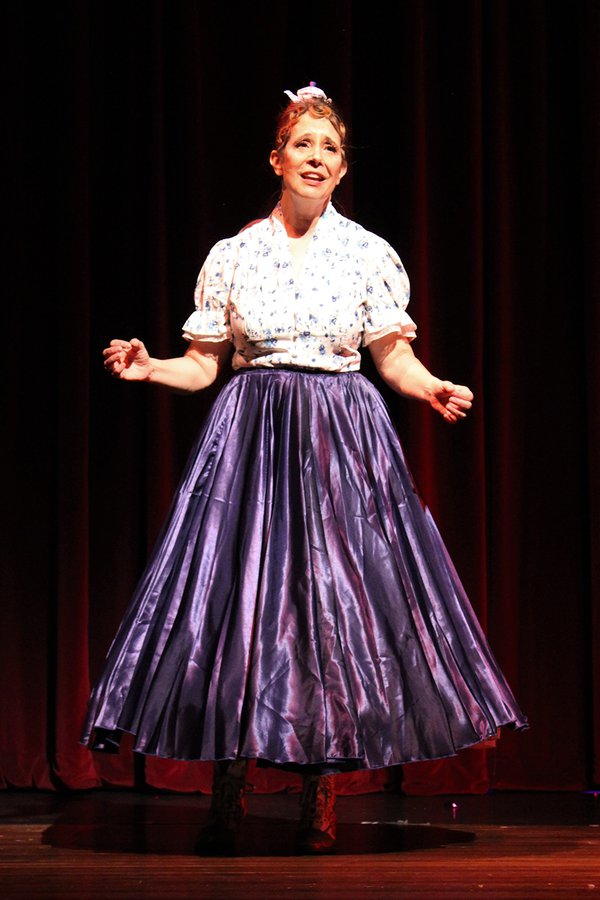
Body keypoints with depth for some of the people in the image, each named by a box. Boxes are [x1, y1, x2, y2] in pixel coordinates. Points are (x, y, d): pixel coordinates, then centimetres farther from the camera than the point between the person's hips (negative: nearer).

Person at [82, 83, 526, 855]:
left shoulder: (369, 255, 5)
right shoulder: (233, 255, 6)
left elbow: (394, 358, 7)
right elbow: (204, 363, 9)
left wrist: (432, 388, -12)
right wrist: (148, 368, -9)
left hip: (344, 442, 0)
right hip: (251, 437, 0)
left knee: (335, 598, -3)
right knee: (236, 592, -5)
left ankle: (319, 804, 6)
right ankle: (226, 801, 6)